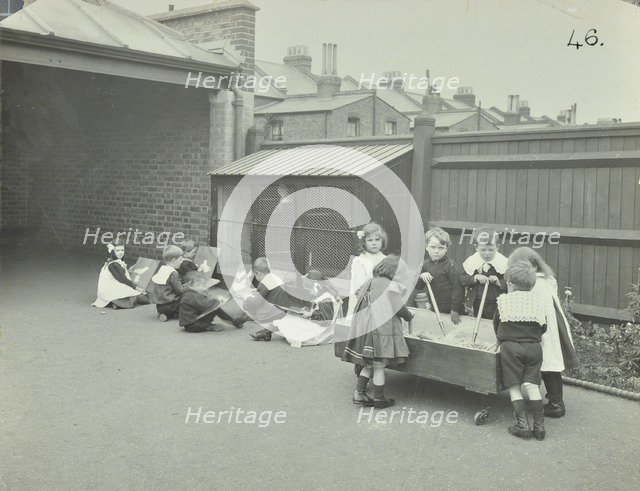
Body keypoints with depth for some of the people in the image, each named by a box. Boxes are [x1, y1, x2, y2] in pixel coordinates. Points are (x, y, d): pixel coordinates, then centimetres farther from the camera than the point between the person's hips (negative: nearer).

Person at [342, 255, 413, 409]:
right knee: (379, 365, 4)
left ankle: (359, 393, 15)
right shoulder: (391, 286, -12)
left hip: (364, 329, 7)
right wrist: (409, 316, 13)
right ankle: (379, 399, 15)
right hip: (381, 330, -7)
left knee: (370, 364, 18)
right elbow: (399, 308, -8)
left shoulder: (369, 282, 9)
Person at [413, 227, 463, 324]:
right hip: (434, 309, 6)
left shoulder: (450, 266, -14)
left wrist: (455, 310, -15)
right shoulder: (426, 264, 5)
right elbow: (418, 288, 10)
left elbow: (458, 288, -15)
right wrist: (421, 277, -11)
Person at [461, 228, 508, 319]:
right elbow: (462, 279, -5)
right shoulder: (471, 262, -4)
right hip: (477, 304, 3)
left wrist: (499, 282, -27)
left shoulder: (503, 263, -11)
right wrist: (475, 278, -21)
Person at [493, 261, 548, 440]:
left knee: (514, 387, 2)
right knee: (532, 385, 4)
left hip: (510, 346, -3)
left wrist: (501, 338, 30)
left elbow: (496, 324, 13)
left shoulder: (504, 300, 4)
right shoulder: (536, 301, 9)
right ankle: (539, 425, 3)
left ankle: (522, 424, -4)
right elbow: (543, 327, 12)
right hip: (533, 347, 3)